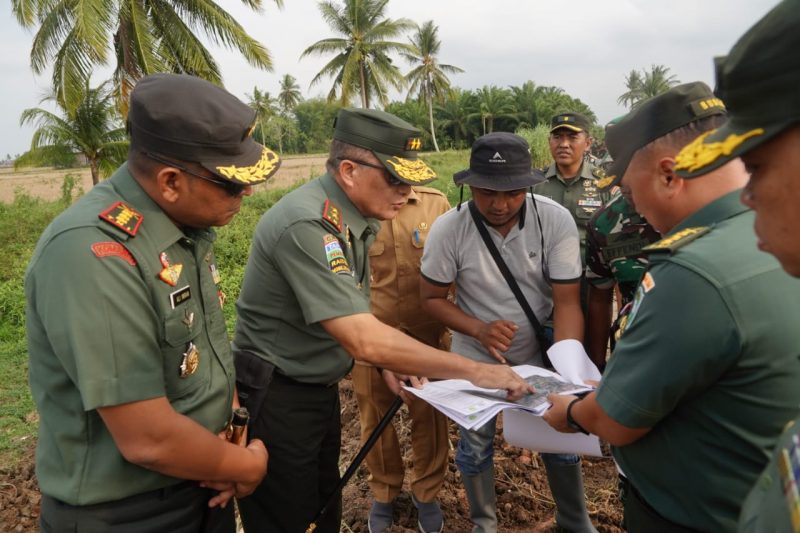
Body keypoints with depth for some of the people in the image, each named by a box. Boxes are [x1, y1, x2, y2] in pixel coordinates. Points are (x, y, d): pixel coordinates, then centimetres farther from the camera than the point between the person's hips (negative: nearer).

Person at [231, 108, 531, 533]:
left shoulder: (354, 217, 0)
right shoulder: (307, 225, -29)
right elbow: (363, 339, -33)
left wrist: (387, 364, 0)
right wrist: (474, 371, -27)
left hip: (320, 388, 8)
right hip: (276, 399, -8)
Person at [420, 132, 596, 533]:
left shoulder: (557, 221, -20)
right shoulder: (447, 229, -21)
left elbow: (567, 301, -17)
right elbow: (432, 298, -10)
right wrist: (479, 330, -26)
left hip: (540, 353, 1)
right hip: (475, 357, 0)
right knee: (475, 445, 12)